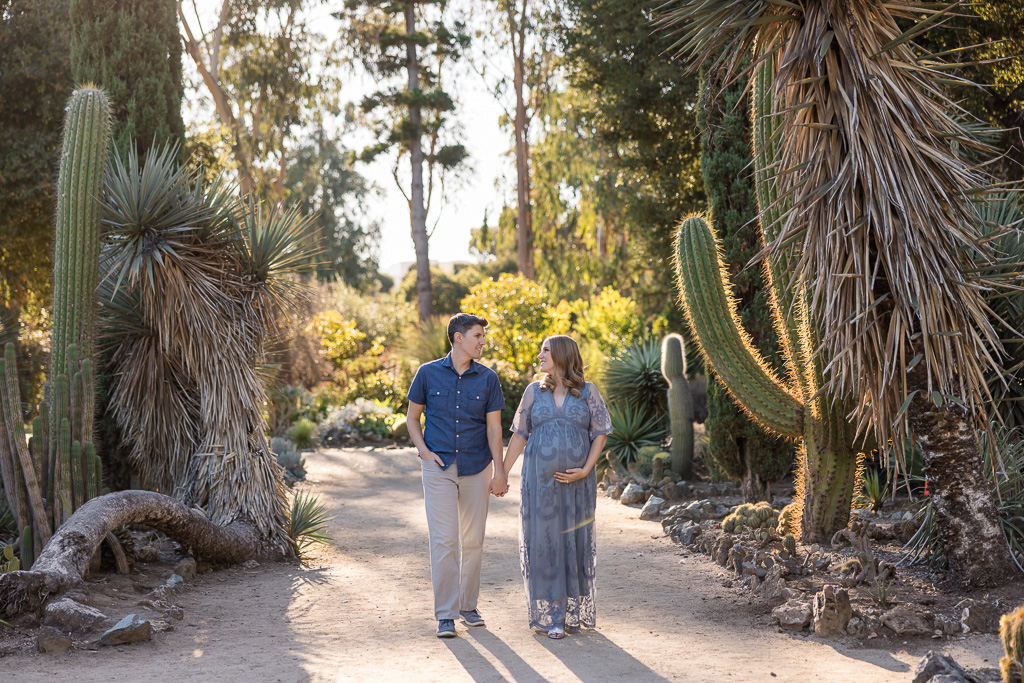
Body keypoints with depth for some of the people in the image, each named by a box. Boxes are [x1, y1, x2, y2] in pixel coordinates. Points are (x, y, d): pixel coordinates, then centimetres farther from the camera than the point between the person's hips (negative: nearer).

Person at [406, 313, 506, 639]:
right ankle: (445, 614, -1)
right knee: (443, 540, -7)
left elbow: (494, 427, 3)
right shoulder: (428, 373, -1)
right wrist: (424, 452, -6)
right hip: (439, 468, -2)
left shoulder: (487, 378, 2)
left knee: (473, 540, 7)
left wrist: (499, 471, -3)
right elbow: (412, 418, 9)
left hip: (476, 468, 2)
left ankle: (468, 605, 22)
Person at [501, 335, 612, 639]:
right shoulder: (534, 391, 7)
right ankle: (549, 616, 5)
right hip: (540, 480, 1)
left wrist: (585, 470, -10)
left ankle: (574, 612, 18)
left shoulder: (587, 391, 3)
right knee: (544, 541, -1)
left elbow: (601, 433, 1)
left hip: (576, 481, -1)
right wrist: (503, 473, 6)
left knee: (574, 541, 5)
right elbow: (519, 435, 10)